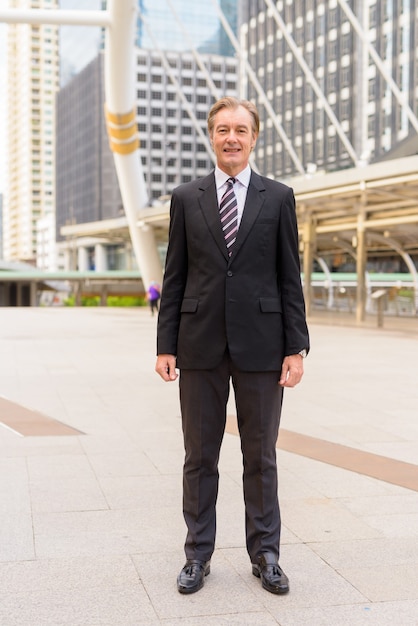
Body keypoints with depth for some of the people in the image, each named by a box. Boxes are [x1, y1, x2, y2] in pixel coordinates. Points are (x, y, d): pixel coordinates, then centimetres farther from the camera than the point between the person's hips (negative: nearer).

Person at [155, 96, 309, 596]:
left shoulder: (278, 198, 5)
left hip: (260, 345, -1)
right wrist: (165, 345, 0)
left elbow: (290, 278, 3)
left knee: (261, 456, 9)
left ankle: (265, 555, 23)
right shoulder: (186, 198, 7)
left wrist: (296, 347, -3)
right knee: (199, 457, 8)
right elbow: (174, 278, 6)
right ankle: (198, 554, 22)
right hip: (201, 347, 1)